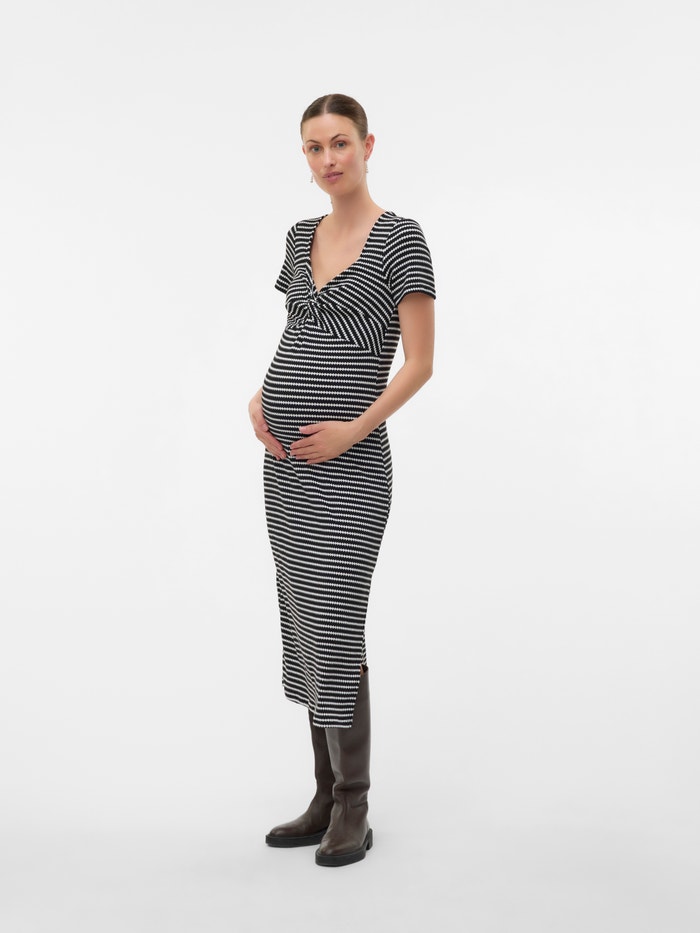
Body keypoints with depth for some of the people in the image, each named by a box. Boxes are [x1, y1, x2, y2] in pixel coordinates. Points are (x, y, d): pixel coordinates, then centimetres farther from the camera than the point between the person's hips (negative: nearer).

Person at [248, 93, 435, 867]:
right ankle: (327, 796, 21)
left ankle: (353, 810, 8)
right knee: (304, 626, 9)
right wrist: (260, 400, 3)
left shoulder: (401, 238, -7)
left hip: (349, 463, -7)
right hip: (287, 460, 7)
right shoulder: (300, 236, 13)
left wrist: (355, 428, -20)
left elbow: (419, 363, -9)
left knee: (335, 630, -7)